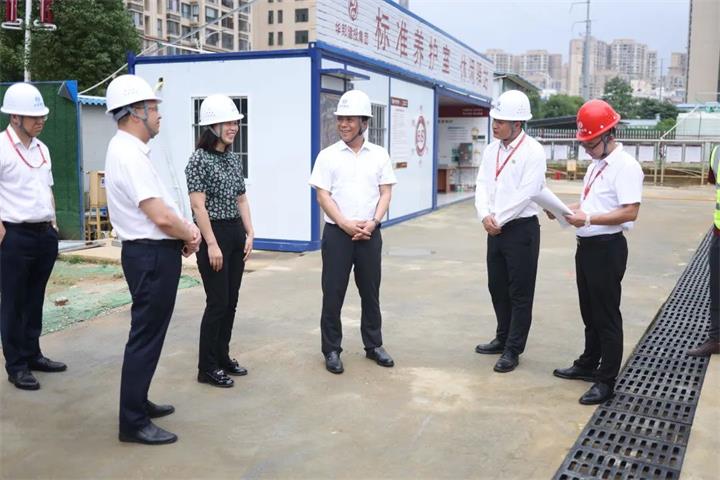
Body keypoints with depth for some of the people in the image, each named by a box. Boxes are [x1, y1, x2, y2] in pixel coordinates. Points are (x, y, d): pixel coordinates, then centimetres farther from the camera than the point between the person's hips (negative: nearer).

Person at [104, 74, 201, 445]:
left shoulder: (130, 151, 13)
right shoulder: (128, 154, -20)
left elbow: (162, 209, 17)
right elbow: (161, 217, -24)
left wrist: (187, 230, 3)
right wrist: (190, 236, -6)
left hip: (154, 254, 11)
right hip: (152, 257, -11)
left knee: (148, 333, 19)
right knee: (145, 337, -2)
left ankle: (138, 403, 33)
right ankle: (133, 423, 8)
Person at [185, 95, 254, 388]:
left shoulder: (234, 159, 11)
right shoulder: (199, 159, -11)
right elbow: (198, 206, -15)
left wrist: (249, 234, 7)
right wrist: (212, 245, -19)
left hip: (236, 234, 8)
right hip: (213, 234, -8)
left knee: (231, 301, 12)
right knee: (217, 302, -4)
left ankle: (223, 357, 24)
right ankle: (207, 368, 8)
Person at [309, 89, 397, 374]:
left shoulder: (379, 155, 6)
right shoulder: (328, 156, 0)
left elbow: (385, 193, 4)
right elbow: (323, 196, -5)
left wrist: (373, 222, -11)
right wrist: (346, 224, -15)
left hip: (370, 233, 2)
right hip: (337, 233, -2)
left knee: (370, 291, 11)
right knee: (333, 293, 2)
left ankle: (373, 345, 25)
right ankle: (331, 350, 13)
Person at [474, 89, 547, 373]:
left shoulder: (533, 152, -12)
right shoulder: (492, 149, 9)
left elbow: (525, 194, -18)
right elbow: (482, 185, 5)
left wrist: (498, 220, -15)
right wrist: (485, 215, -11)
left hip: (521, 229, -7)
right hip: (495, 229, 7)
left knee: (520, 293, 2)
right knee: (497, 287, 16)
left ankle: (513, 350, 11)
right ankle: (503, 338, 32)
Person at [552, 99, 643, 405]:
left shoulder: (625, 166, -16)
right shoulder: (595, 165, 13)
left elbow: (630, 211, -23)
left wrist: (589, 219, -26)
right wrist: (567, 209, 4)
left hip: (607, 248, -9)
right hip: (586, 245, 9)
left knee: (607, 315, 1)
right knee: (589, 312, 20)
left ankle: (606, 380, 11)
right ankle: (588, 364, 35)